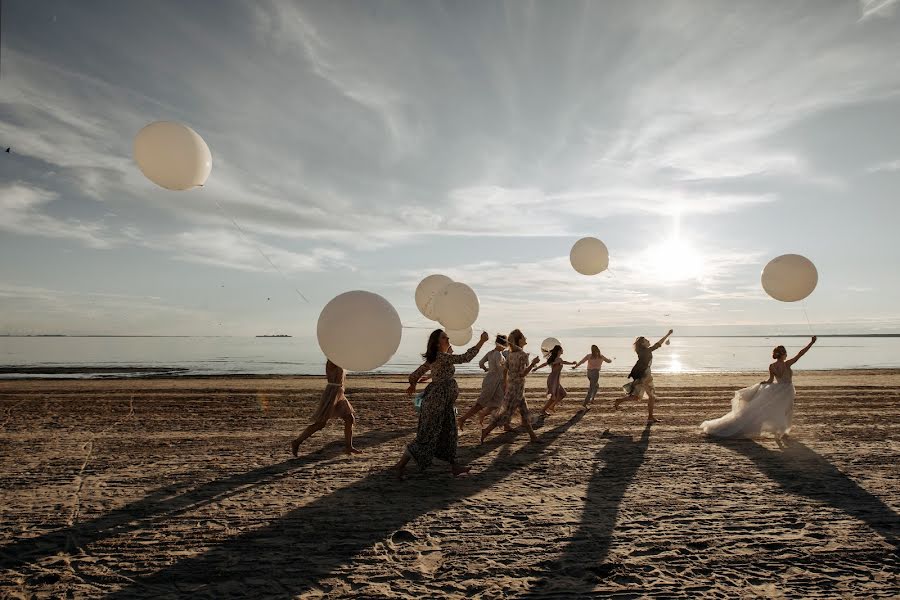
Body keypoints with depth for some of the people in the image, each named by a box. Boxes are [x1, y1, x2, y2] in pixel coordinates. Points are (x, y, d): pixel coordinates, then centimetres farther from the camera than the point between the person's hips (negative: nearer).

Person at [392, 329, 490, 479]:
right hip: (436, 401, -10)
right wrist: (481, 342, -21)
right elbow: (465, 358, -24)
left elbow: (418, 372, 20)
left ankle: (454, 466, 23)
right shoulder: (441, 357, -19)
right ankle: (401, 464, 4)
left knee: (449, 433, 15)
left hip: (444, 402, 10)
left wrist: (413, 384, 35)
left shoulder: (435, 358, 11)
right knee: (426, 435, -4)